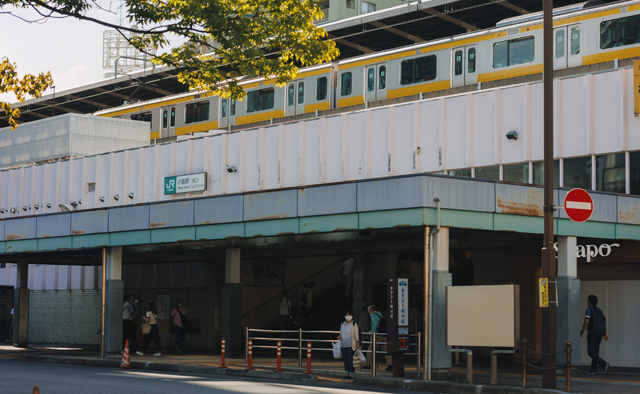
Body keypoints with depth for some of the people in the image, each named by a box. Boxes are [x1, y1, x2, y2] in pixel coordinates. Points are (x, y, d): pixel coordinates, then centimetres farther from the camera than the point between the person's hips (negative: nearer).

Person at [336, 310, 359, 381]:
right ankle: (346, 374, 17)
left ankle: (351, 375, 0)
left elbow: (356, 335, -5)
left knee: (350, 361, -5)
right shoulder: (342, 324, 12)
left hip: (351, 346, -6)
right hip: (343, 345, 6)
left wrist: (358, 345, -9)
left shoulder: (354, 324, -4)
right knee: (345, 360, 9)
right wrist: (340, 336, -1)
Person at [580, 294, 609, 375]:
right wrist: (605, 334, 7)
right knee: (595, 352, 10)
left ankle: (604, 364, -23)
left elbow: (586, 322, -17)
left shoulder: (589, 310, -9)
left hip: (592, 334, -7)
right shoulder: (599, 311, 12)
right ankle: (592, 370, 11)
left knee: (591, 352, -5)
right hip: (599, 334, 7)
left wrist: (582, 331, -6)